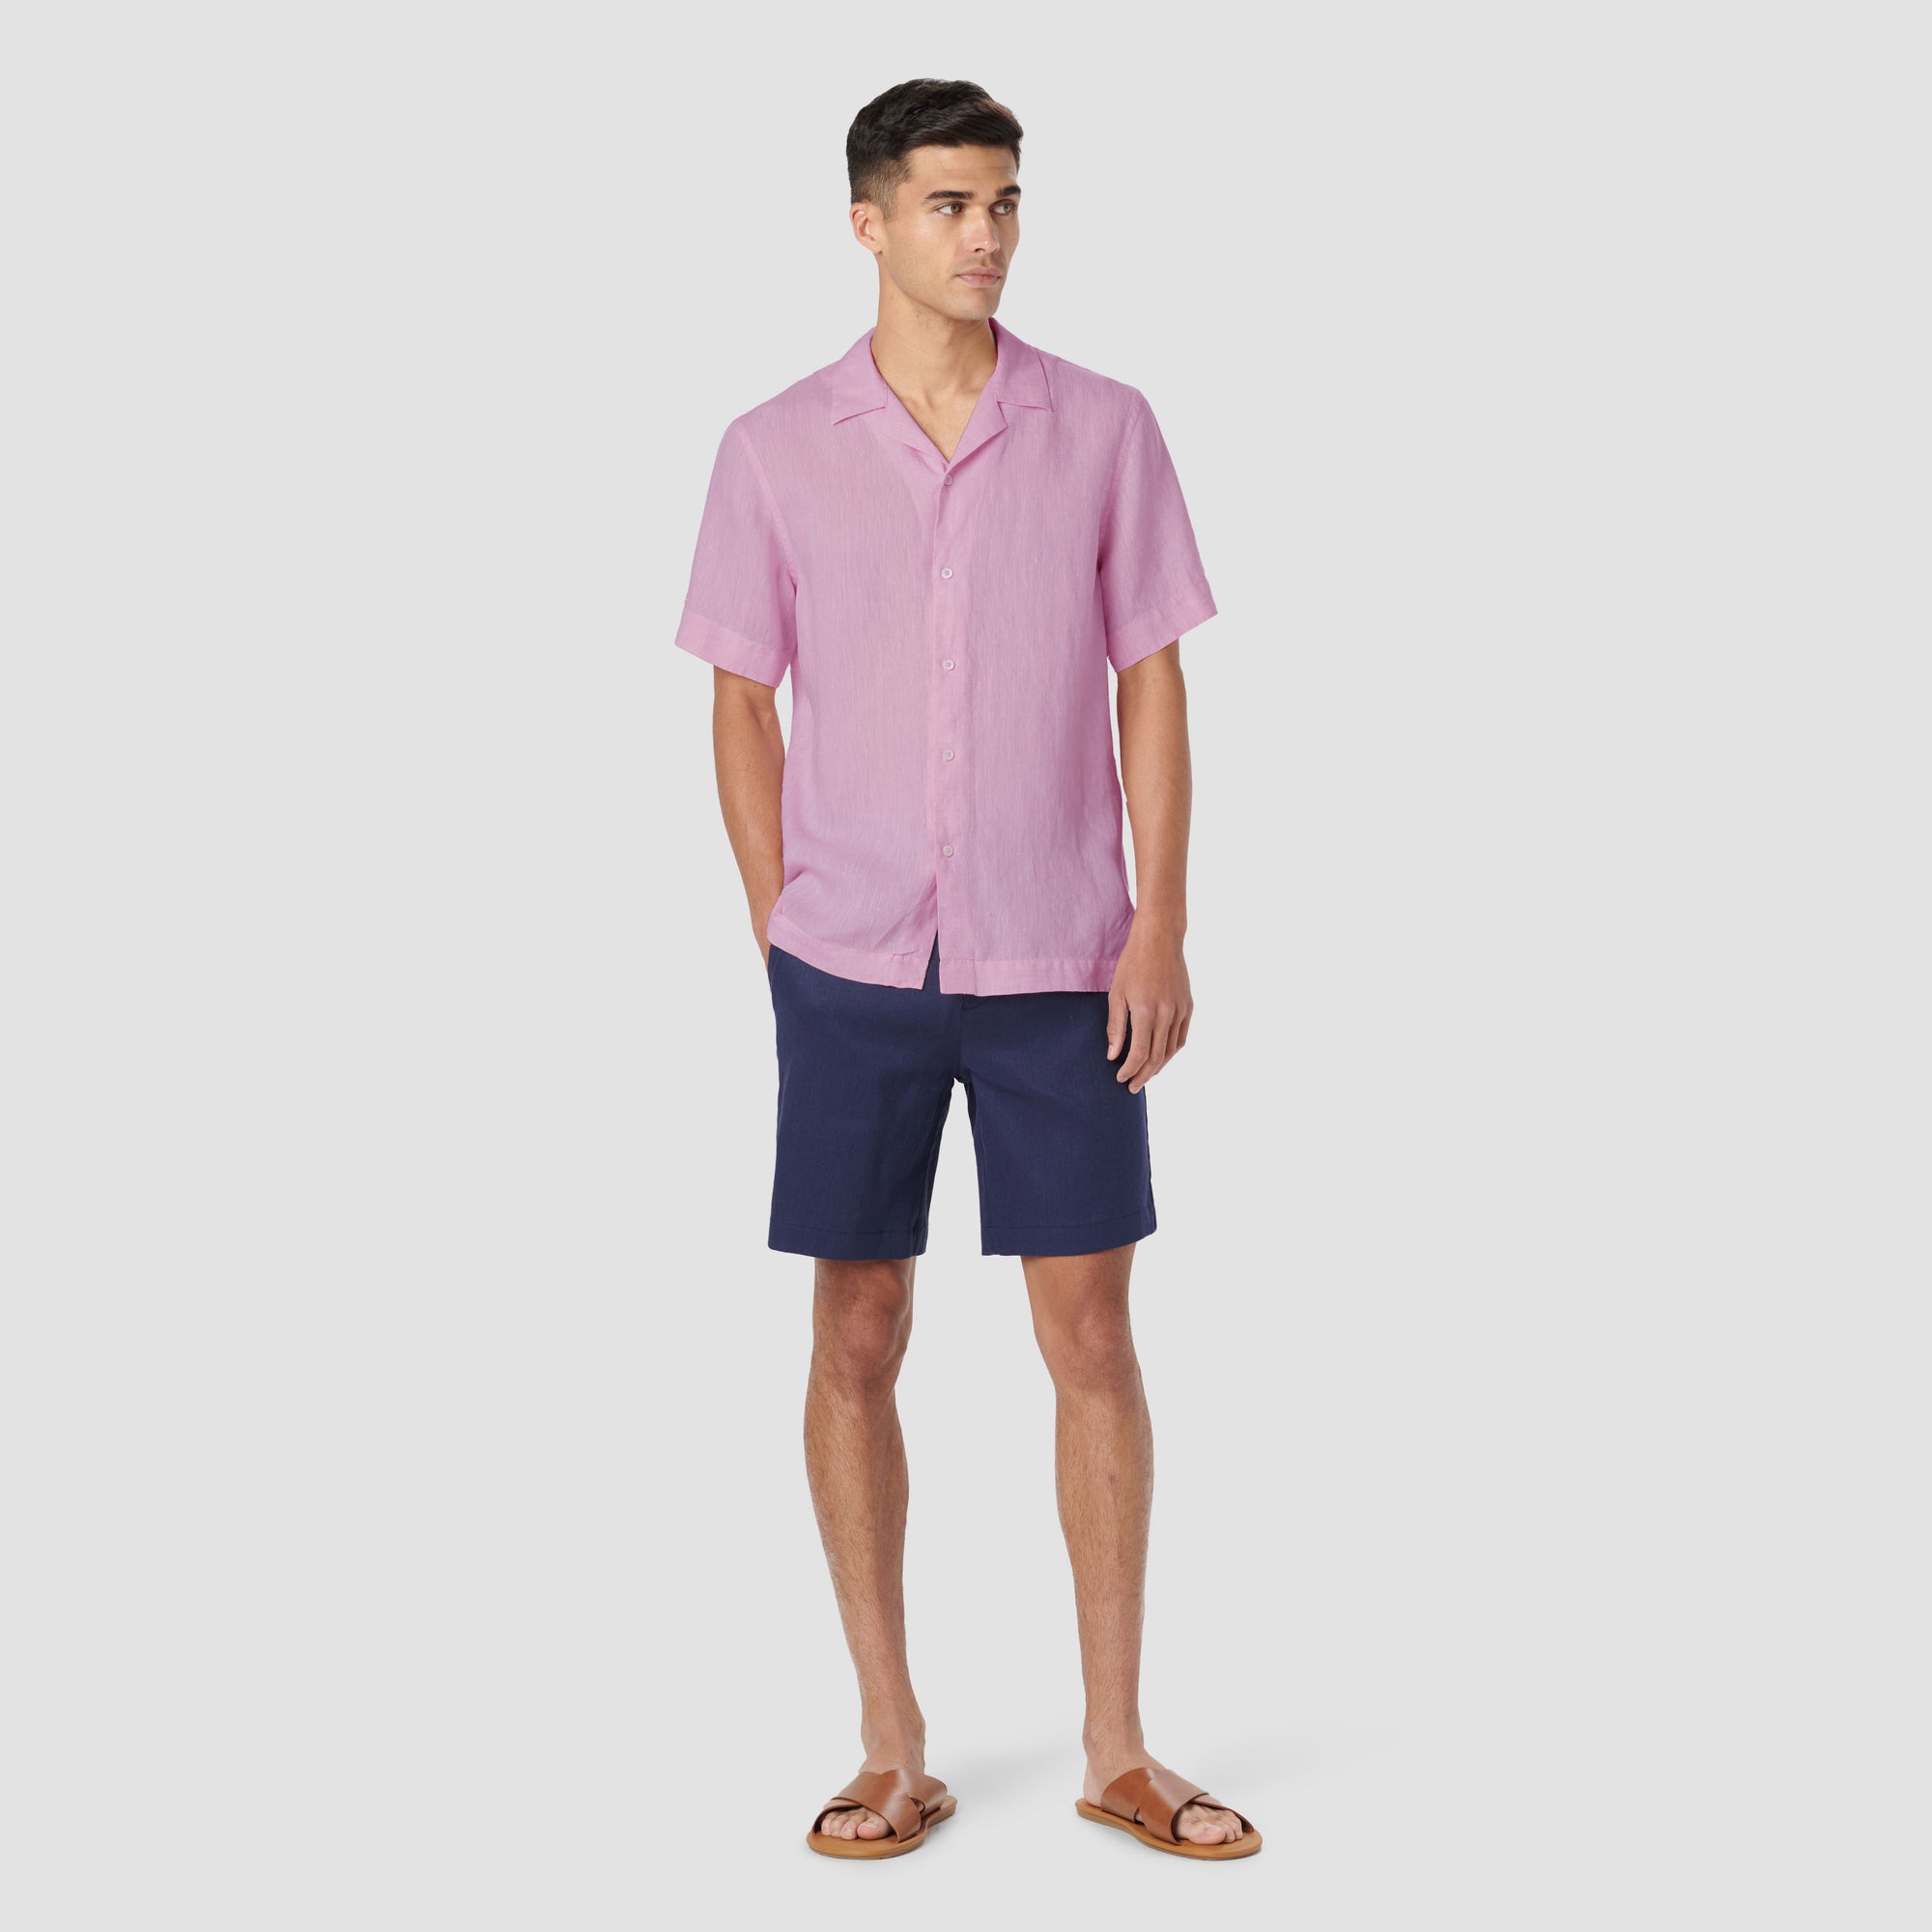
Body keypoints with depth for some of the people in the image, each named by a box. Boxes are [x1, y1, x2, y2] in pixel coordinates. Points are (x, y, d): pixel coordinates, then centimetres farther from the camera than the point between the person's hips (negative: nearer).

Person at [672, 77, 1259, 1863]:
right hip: (852, 971, 0)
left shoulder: (1105, 430, 1)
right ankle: (894, 1750, 19)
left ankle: (1118, 1749, 17)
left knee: (1093, 1340, 4)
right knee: (857, 1345, 5)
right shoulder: (776, 453, 1)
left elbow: (1151, 688, 2)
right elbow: (742, 707, 6)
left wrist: (1160, 928, -5)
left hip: (1059, 964, 0)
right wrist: (781, 941, 1)